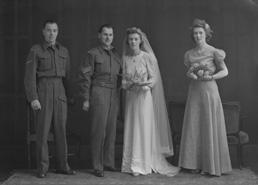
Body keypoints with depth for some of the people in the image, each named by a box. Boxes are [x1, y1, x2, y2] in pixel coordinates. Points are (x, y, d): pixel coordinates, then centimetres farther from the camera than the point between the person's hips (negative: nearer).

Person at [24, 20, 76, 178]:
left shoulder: (63, 51, 12)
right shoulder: (36, 51, 0)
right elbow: (30, 77, -5)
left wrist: (70, 95, 12)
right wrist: (33, 98, -14)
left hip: (60, 92, 3)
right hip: (43, 90, -3)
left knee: (61, 129, 4)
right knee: (43, 130, -2)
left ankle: (62, 165, 12)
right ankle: (43, 168, 6)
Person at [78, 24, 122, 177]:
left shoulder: (116, 54, 14)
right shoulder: (93, 54, -2)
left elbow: (121, 74, 18)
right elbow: (85, 77, -5)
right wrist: (86, 99, -9)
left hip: (114, 95, 5)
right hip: (99, 94, -5)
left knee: (111, 130, 8)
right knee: (99, 130, -4)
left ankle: (109, 163, 18)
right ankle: (98, 166, 4)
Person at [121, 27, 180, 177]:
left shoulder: (148, 57, -4)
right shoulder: (125, 58, 7)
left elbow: (154, 78, -3)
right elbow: (124, 80, 7)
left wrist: (145, 84, -21)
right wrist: (131, 83, -12)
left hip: (144, 97, -4)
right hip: (131, 97, 4)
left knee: (144, 129, -2)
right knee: (131, 130, 5)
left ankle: (143, 165, 5)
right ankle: (131, 164, 13)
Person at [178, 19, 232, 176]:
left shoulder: (214, 52, -5)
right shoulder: (190, 54, 8)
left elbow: (225, 71, -4)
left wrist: (210, 77, -16)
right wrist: (190, 74, -4)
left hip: (209, 91, -4)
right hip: (194, 92, 4)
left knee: (210, 127, 0)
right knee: (194, 127, 5)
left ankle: (211, 164, 10)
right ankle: (196, 163, 14)